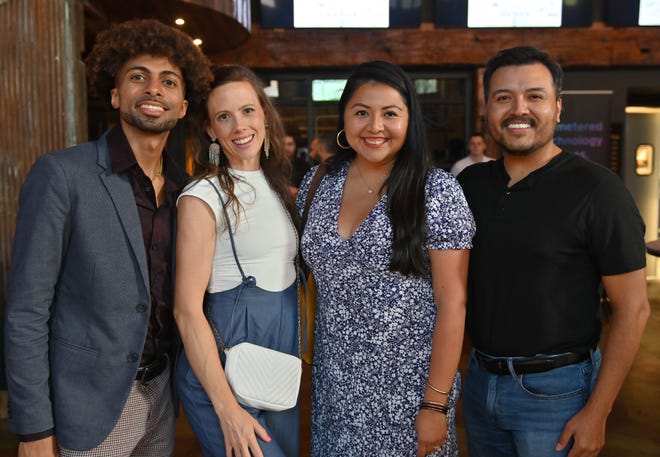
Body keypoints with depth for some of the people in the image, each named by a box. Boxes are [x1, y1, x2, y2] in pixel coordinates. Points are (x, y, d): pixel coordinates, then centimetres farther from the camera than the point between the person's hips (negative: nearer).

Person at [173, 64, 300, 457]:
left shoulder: (279, 185, 6)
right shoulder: (203, 197, -14)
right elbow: (187, 309, -16)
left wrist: (296, 352, 12)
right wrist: (226, 408, -19)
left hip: (283, 360, 7)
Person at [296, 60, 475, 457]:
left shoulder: (438, 191, -12)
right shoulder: (319, 184, 1)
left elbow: (452, 303, -12)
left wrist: (435, 405, -13)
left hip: (409, 390, -4)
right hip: (335, 387, 4)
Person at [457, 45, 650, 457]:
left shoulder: (595, 188, -13)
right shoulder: (470, 183, 2)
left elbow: (632, 308, -12)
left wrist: (597, 412, -13)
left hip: (554, 390, -4)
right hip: (480, 380, 5)